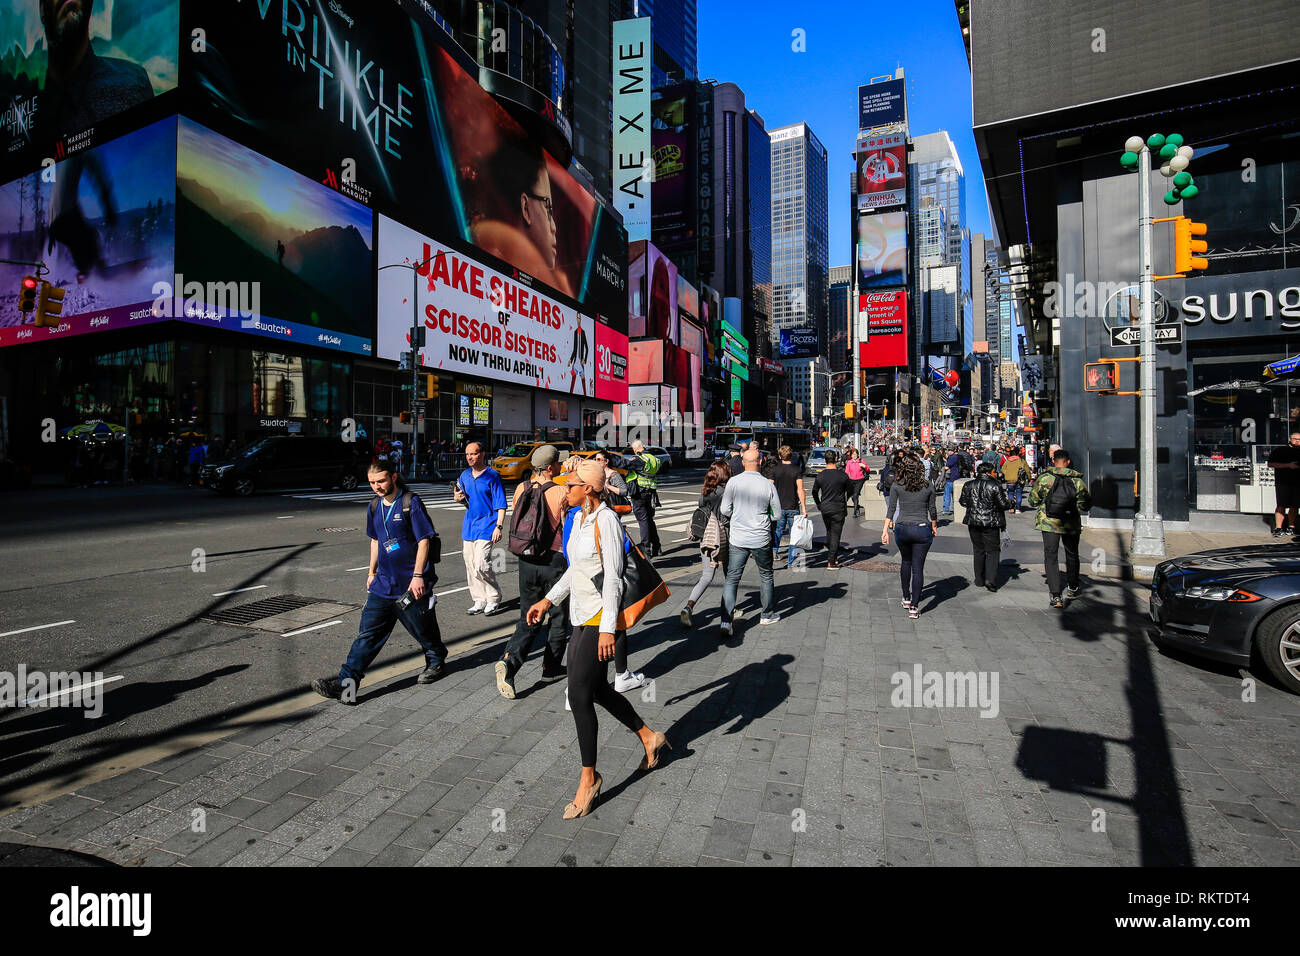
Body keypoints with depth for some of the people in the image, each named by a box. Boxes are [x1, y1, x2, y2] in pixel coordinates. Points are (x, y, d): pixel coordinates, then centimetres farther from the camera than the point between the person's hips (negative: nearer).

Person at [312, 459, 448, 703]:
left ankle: (437, 663, 34)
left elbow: (424, 540, -13)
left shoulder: (410, 503, -12)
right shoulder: (375, 507, 9)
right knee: (367, 633, 0)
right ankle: (346, 682, -1)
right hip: (383, 583, 6)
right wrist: (372, 572, 20)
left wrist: (418, 575, -17)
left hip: (411, 584, -6)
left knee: (423, 629, 10)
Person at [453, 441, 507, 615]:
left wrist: (499, 526, -17)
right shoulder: (465, 475, 11)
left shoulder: (492, 476, -8)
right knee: (470, 566, 9)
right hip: (468, 527, 7)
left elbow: (501, 504, -9)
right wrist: (458, 498, 1)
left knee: (481, 565, -13)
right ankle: (479, 601, 21)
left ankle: (494, 598, 6)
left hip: (486, 527, -7)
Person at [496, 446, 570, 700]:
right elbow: (569, 528, -10)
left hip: (527, 560, 5)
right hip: (554, 560, -4)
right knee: (560, 617, 15)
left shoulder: (521, 488, 1)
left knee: (528, 619, 13)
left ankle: (510, 661, -7)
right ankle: (551, 666, 24)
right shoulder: (560, 492, -14)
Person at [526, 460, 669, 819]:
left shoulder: (606, 521, -18)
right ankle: (648, 737, 35)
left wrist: (607, 629, -23)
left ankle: (589, 779, 11)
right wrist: (548, 600, 19)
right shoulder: (579, 518, 10)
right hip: (581, 617, 10)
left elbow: (613, 578, -21)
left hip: (600, 619, -10)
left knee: (579, 695, -5)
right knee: (593, 689, 17)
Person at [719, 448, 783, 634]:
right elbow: (777, 513, 0)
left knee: (731, 579, 4)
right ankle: (767, 615, 32)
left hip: (737, 539, 0)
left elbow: (724, 510, -6)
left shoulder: (733, 482, -7)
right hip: (761, 539, 0)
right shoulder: (768, 485, -6)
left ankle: (726, 620, -8)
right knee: (766, 576, 19)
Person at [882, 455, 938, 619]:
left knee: (906, 562, 23)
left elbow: (891, 509, -4)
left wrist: (886, 529, -2)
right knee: (918, 567, 3)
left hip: (902, 528, 1)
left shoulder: (896, 485, -3)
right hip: (922, 529, -1)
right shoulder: (928, 486, -1)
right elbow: (932, 510, 7)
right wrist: (934, 527, 22)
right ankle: (914, 607, 2)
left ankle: (906, 598, 32)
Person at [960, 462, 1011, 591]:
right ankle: (990, 579, -9)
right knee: (992, 550, 5)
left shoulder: (968, 485, 0)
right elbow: (1003, 504, -9)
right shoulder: (995, 486, -10)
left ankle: (979, 580, 18)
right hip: (991, 523, -3)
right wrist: (1009, 502, 13)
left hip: (973, 522, 4)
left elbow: (963, 502, 7)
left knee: (978, 550, 14)